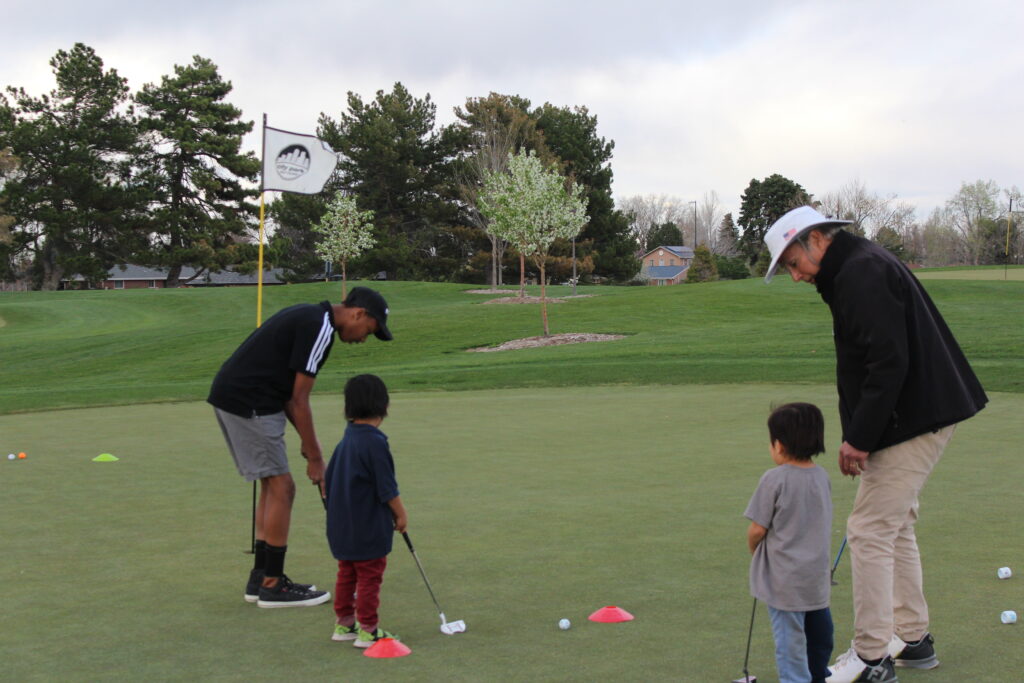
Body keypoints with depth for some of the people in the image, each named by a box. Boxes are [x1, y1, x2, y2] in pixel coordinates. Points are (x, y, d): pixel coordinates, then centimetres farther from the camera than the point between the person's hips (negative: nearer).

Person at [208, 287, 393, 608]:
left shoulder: (309, 317, 17)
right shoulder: (319, 328, -14)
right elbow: (299, 399, -13)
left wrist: (307, 440, 15)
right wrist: (315, 457, -6)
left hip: (231, 397, 10)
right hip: (248, 404, -10)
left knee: (273, 486, 15)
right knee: (282, 488, -3)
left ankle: (261, 578, 19)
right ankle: (272, 585, 4)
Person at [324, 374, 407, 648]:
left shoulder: (345, 441, 7)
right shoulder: (375, 442, -19)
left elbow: (329, 480, 14)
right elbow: (387, 487, -17)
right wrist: (401, 514, -5)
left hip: (342, 526, 8)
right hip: (369, 528, -8)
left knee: (347, 574, 17)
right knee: (370, 576, 0)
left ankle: (344, 624, 25)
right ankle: (368, 630, 5)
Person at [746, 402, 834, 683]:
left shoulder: (774, 479, -18)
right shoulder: (822, 476, 2)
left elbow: (757, 528, -15)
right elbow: (825, 523, 11)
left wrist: (752, 549, 5)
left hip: (784, 577, -7)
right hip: (817, 572, 7)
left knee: (788, 633, 0)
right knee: (818, 624, 21)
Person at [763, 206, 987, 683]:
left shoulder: (863, 273, -17)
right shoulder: (856, 269, 16)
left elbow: (889, 363, -25)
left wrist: (860, 438, -21)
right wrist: (860, 434, 16)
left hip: (913, 423, -11)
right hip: (922, 417, 11)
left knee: (869, 530, -7)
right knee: (894, 527, 18)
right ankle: (913, 640, 28)